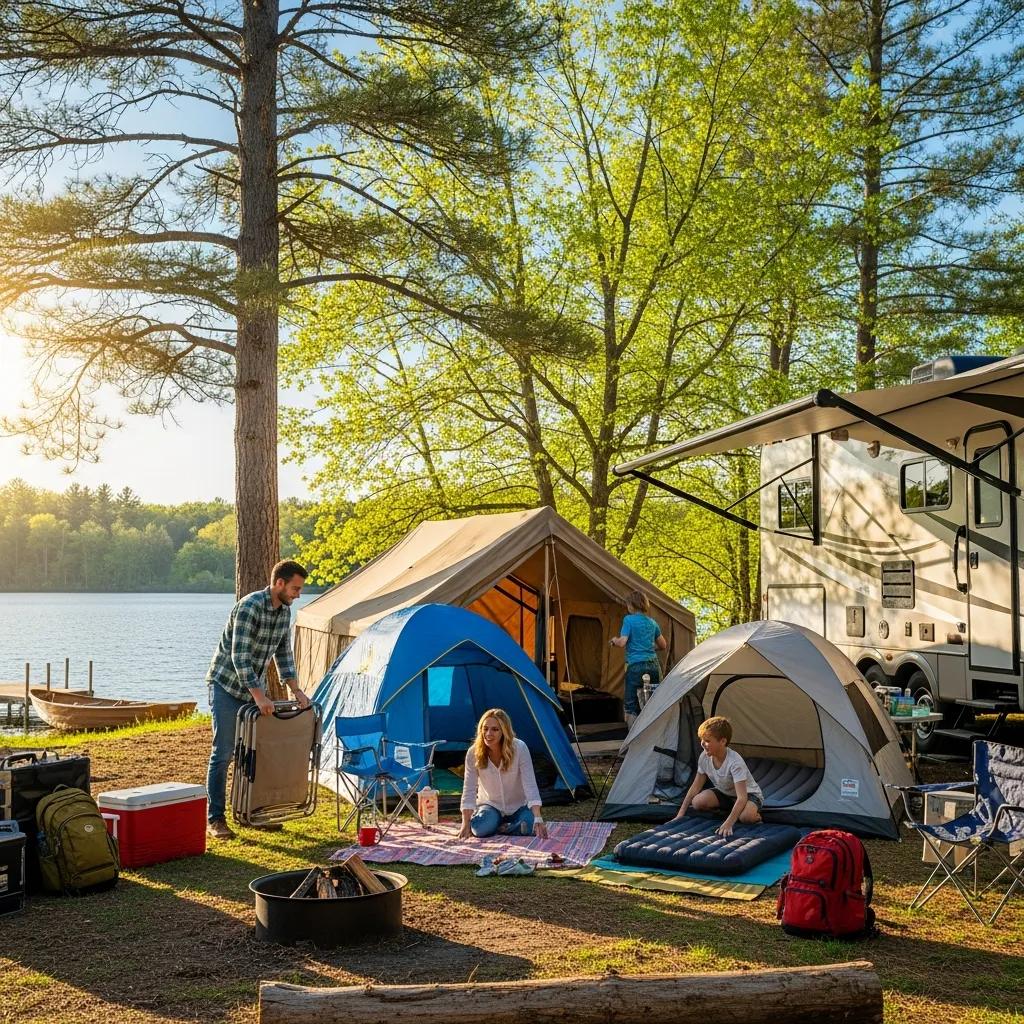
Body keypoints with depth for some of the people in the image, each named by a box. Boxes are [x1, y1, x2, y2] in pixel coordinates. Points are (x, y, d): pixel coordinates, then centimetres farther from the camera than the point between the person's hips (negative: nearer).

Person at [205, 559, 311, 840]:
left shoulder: (285, 611, 2)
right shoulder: (249, 606, -24)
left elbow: (283, 653, 10)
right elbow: (239, 656, -28)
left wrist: (296, 690, 3)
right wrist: (259, 697, -30)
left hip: (254, 687, 8)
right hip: (227, 686, -8)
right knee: (223, 753, -7)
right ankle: (214, 819, 0)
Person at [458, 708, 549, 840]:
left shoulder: (520, 748, -22)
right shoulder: (473, 753, -17)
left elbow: (530, 785, -25)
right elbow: (469, 790, -15)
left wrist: (538, 819, -34)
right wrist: (465, 824, -22)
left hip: (518, 807, 0)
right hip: (490, 805, 0)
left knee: (529, 826, -33)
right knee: (481, 829, -34)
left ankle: (499, 828, -6)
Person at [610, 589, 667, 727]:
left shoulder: (629, 620, -5)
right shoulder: (652, 622, 13)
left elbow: (622, 642, -12)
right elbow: (663, 645, 21)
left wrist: (614, 640, 8)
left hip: (636, 666, -6)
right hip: (654, 665, 6)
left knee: (630, 706, -1)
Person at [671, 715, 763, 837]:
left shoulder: (735, 762, -35)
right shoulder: (704, 757, -16)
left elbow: (742, 797, -40)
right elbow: (695, 786, -5)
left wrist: (728, 824, -52)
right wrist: (680, 815, -9)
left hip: (749, 794, -6)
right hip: (724, 793, 6)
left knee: (747, 816, -40)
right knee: (697, 802, -24)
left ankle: (756, 816, -3)